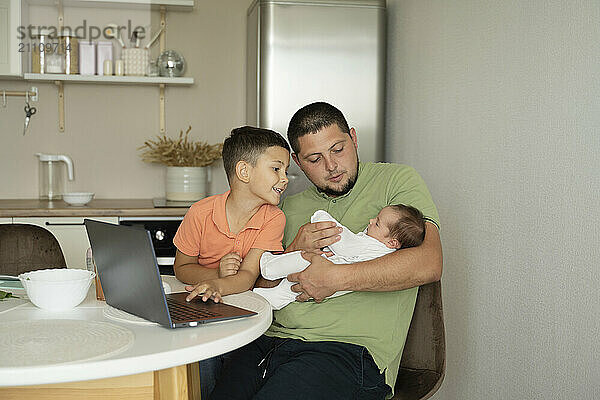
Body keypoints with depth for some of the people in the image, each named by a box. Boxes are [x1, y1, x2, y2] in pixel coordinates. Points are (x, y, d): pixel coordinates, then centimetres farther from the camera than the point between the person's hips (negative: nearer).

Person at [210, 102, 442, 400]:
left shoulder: (397, 181, 6)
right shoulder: (291, 207, 22)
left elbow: (428, 264, -10)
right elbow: (260, 287, 17)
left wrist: (336, 277, -14)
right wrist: (294, 252, -3)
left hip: (349, 348, -4)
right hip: (272, 339, 5)